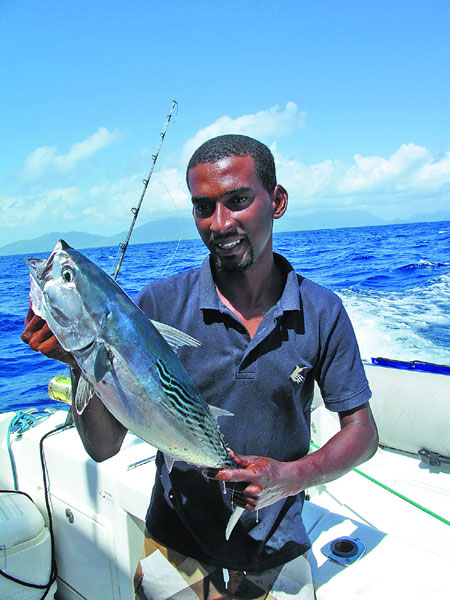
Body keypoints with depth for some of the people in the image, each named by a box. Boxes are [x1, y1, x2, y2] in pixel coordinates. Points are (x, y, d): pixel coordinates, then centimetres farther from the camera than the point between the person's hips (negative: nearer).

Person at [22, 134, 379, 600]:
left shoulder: (322, 313, -12)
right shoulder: (161, 303, -15)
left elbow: (362, 431, -4)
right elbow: (103, 447, -14)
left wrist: (293, 477, -21)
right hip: (177, 556, 0)